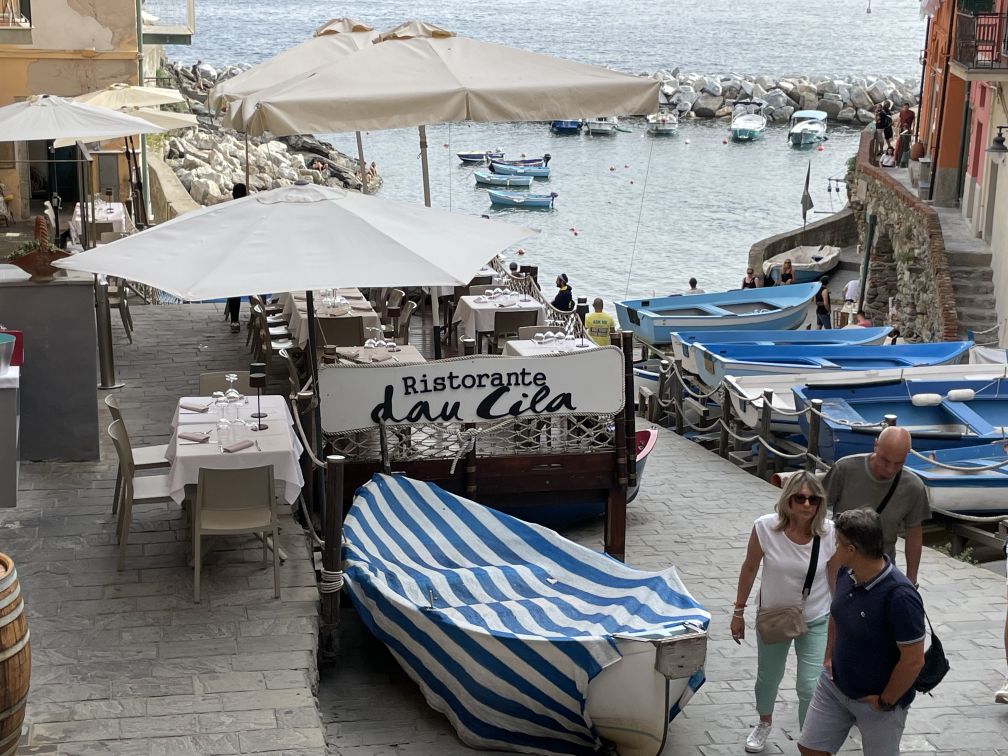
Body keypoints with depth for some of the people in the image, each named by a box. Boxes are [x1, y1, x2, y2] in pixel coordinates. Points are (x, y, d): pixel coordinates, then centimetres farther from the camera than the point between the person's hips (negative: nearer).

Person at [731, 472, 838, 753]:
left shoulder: (829, 534, -20)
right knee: (768, 677, 22)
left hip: (816, 621, -1)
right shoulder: (765, 528, -22)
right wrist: (739, 611, 0)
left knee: (810, 687, -6)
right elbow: (749, 568, -7)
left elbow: (835, 578, -4)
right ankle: (764, 723, 53)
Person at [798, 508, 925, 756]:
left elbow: (913, 661, -27)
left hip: (876, 700, -7)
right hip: (834, 684, 7)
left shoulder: (899, 596, -32)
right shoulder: (847, 573, -8)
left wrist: (885, 701, -16)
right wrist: (829, 657, 10)